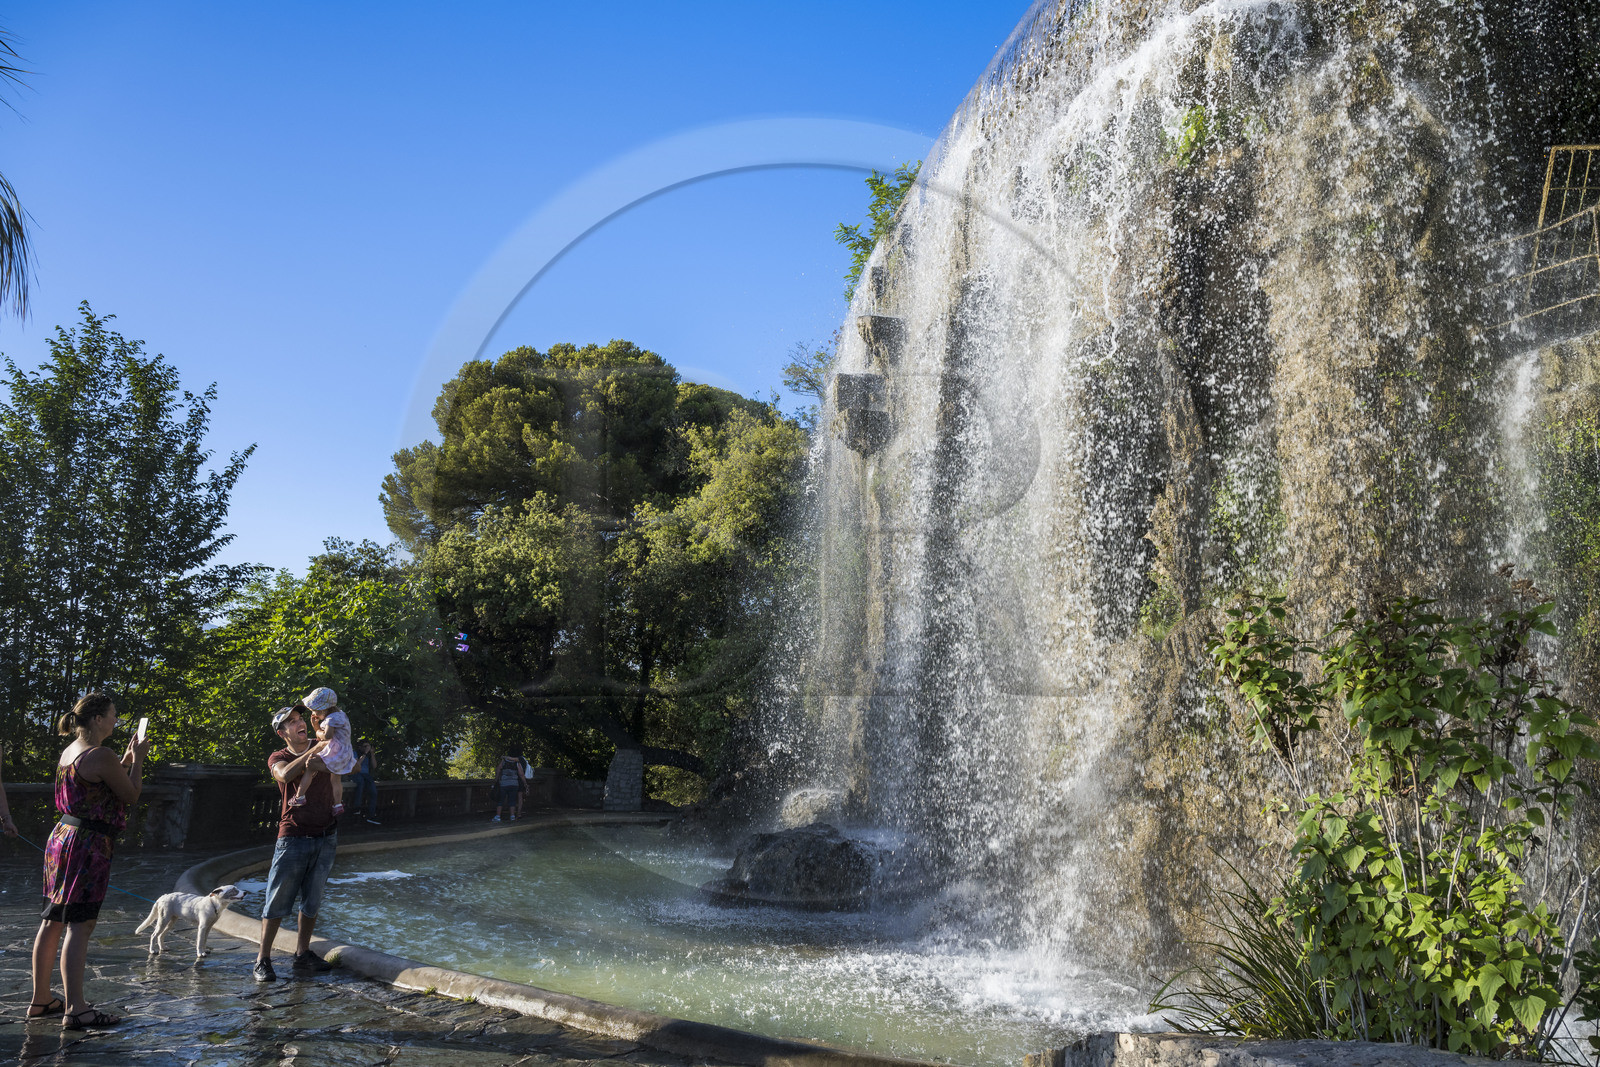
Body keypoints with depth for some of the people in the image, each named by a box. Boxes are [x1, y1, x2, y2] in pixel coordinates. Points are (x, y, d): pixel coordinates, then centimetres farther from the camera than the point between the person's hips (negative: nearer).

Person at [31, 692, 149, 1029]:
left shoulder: (70, 751, 12)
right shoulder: (100, 756, -17)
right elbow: (131, 795, -7)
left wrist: (125, 760, 21)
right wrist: (137, 759, 4)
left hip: (62, 837, 10)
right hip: (88, 845, -10)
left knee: (52, 922, 15)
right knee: (80, 926, -9)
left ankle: (41, 999, 24)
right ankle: (75, 1009, -9)